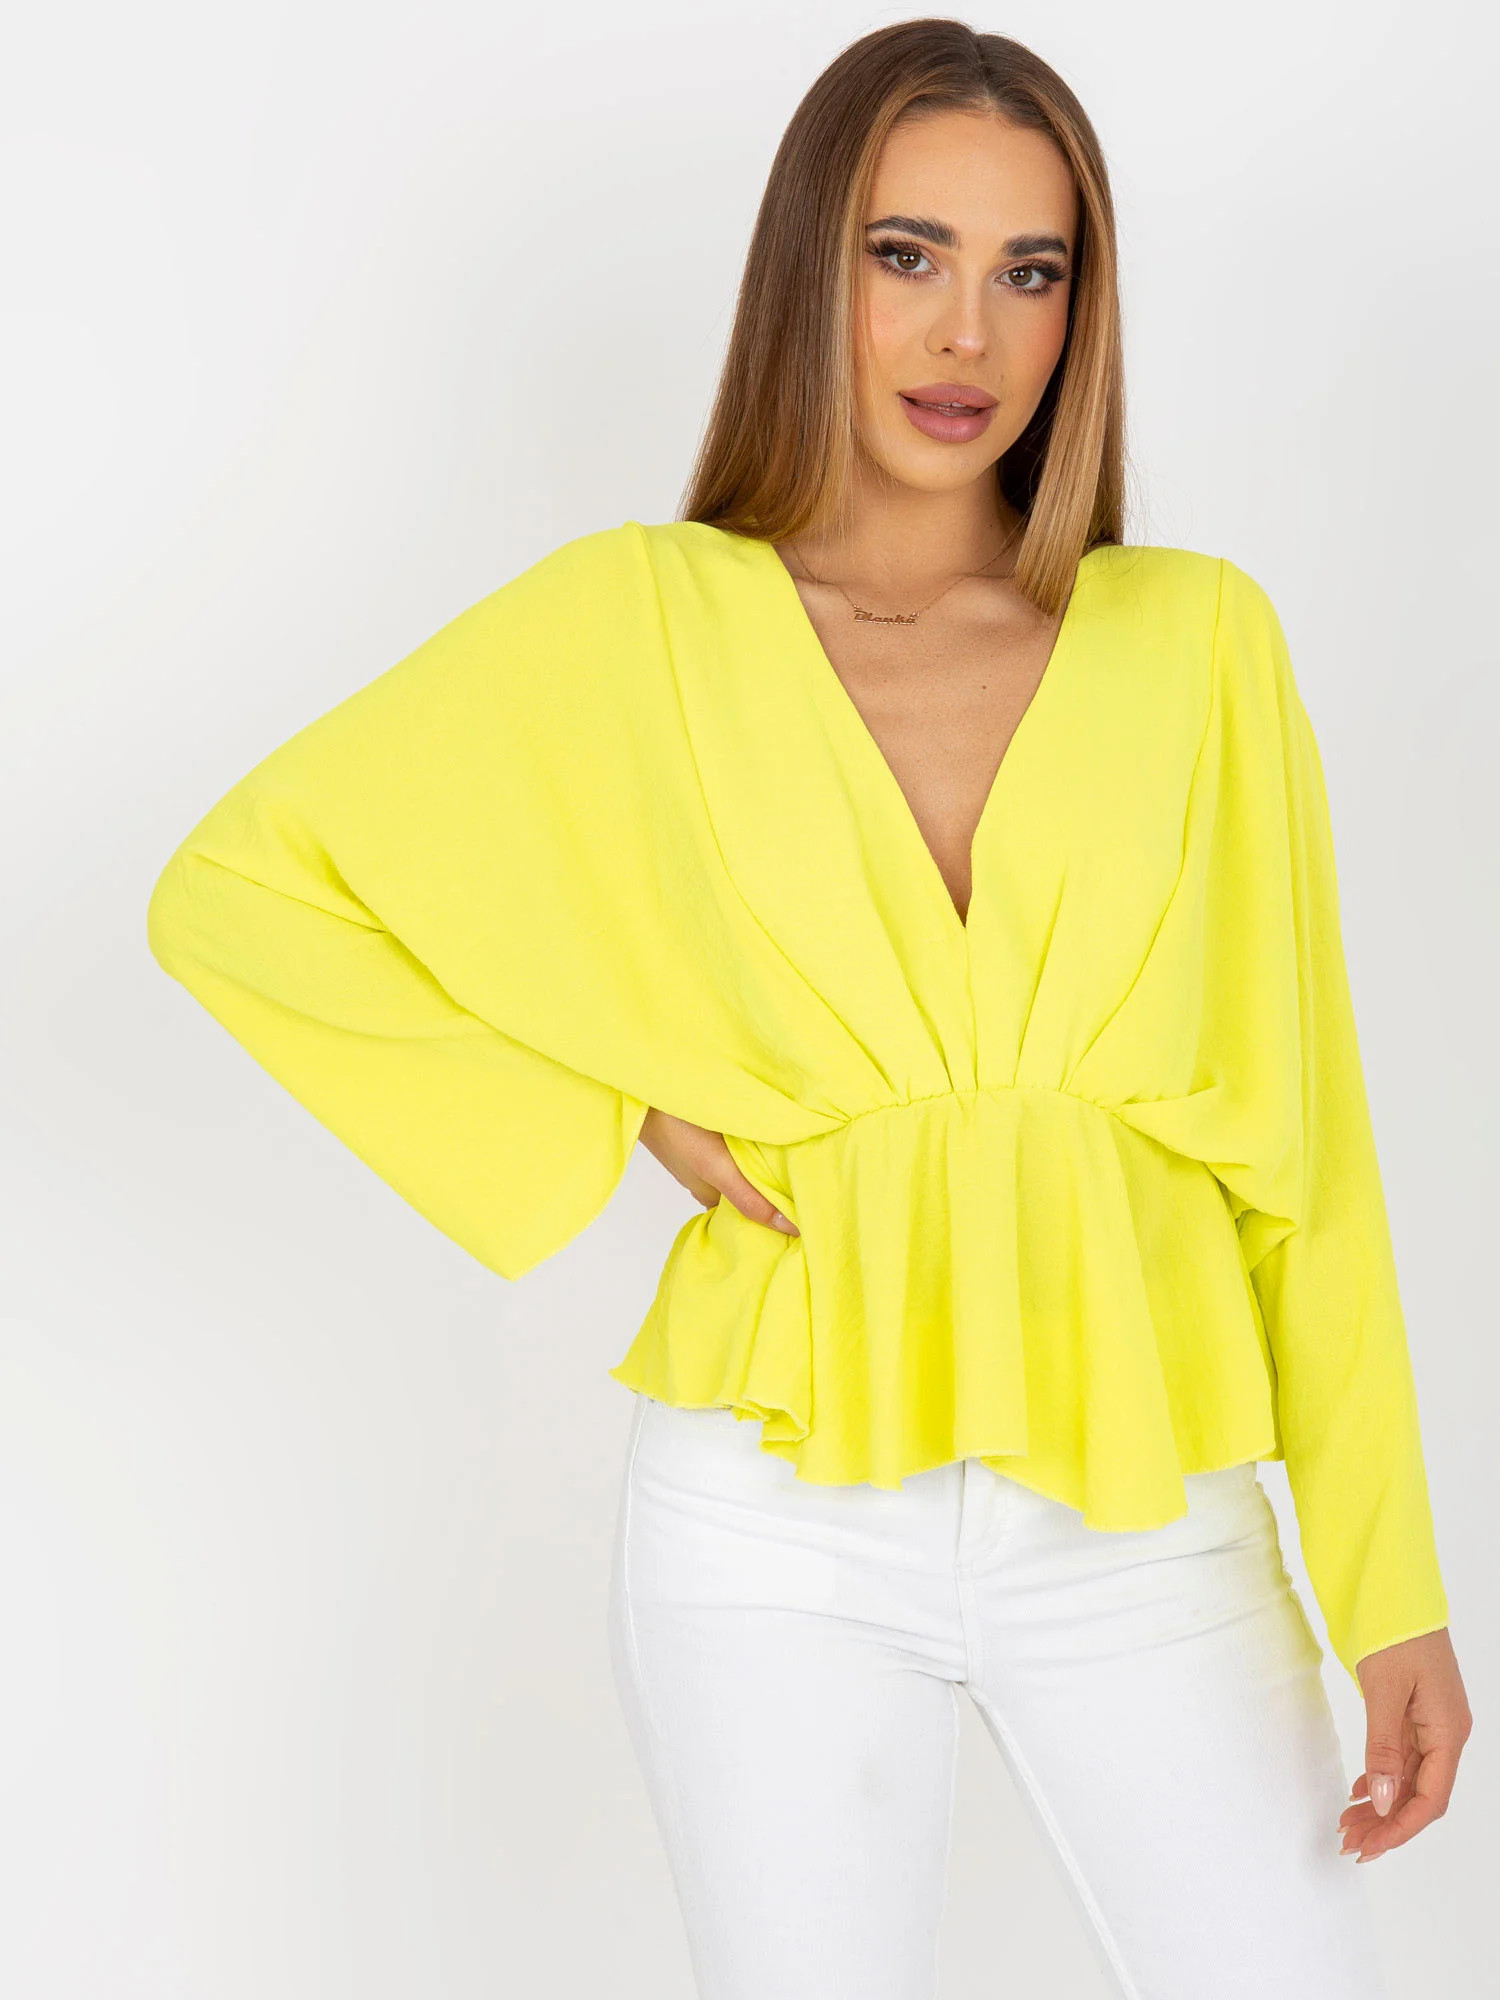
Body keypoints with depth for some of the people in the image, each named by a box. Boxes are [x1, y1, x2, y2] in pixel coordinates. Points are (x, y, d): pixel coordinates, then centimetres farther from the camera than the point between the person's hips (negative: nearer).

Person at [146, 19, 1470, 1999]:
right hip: (779, 1520, -1)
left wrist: (1396, 1586, 0)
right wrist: (619, 1107, -4)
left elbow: (1304, 1133, 3)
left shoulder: (1196, 636, 3)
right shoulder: (642, 619, -1)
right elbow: (232, 890, 2)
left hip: (1146, 1518, 1)